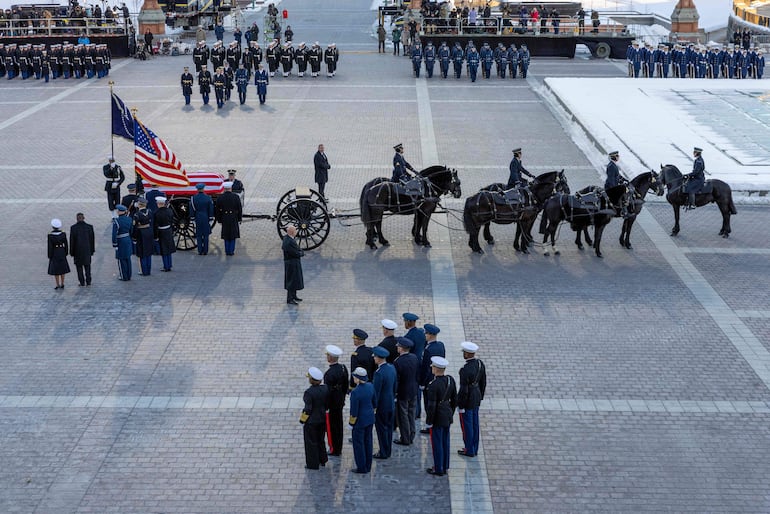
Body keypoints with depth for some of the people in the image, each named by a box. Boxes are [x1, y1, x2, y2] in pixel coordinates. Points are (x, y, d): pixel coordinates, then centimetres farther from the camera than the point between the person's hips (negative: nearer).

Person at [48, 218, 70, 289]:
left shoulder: (50, 235, -15)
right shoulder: (63, 234, -7)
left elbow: (50, 247, -12)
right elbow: (65, 245, -1)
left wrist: (49, 257, -4)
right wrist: (65, 254, 11)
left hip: (54, 253, -3)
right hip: (62, 253, 3)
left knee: (55, 270, 7)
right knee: (62, 268, 13)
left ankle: (58, 285, 9)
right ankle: (62, 284, 15)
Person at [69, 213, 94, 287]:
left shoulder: (73, 228, -11)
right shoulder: (89, 227, -7)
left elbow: (72, 241, -8)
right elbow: (92, 240, -2)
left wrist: (72, 252, 1)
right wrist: (92, 250, 9)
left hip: (77, 250, -2)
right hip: (87, 249, 2)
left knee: (79, 266, 10)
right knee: (87, 265, 16)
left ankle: (82, 282, 9)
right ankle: (88, 281, 14)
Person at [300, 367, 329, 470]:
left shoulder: (309, 392, -26)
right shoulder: (325, 389, -8)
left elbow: (308, 409, -22)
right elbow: (327, 404, 2)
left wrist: (302, 419, -8)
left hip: (311, 421, -6)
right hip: (322, 419, 6)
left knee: (311, 442, 10)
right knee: (320, 440, 23)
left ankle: (313, 464, 20)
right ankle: (322, 460, 34)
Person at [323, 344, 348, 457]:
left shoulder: (329, 373, -28)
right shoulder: (343, 367, -3)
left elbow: (328, 391, -24)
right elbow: (346, 385, 8)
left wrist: (324, 406, -13)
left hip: (331, 402, -8)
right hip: (340, 401, 8)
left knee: (331, 426, 7)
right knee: (338, 424, 19)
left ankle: (333, 450, 17)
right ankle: (338, 448, 31)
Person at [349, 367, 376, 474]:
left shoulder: (355, 392, -27)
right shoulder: (370, 386, -6)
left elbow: (354, 411, -20)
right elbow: (375, 403, 6)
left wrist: (351, 422, -5)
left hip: (360, 421, -7)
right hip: (370, 419, 7)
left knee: (358, 443, 8)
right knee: (368, 441, 17)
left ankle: (361, 467, 14)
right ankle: (368, 466, 28)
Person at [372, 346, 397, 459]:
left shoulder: (379, 372, -25)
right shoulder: (392, 368, 0)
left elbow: (376, 391, -21)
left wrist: (374, 407, -13)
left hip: (382, 406, -8)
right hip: (391, 404, 8)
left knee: (382, 429, 5)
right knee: (389, 428, 17)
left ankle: (383, 453, 14)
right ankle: (388, 451, 28)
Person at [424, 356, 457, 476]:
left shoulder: (433, 385, -25)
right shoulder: (450, 380, -3)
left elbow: (431, 406, -22)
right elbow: (455, 399, 6)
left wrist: (428, 422, -12)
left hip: (437, 418, -7)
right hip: (448, 416, 7)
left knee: (437, 443, 6)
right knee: (445, 441, 17)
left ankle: (438, 469, 16)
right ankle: (444, 467, 28)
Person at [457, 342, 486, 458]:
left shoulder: (465, 370, -30)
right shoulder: (480, 363, -6)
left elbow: (463, 390, -24)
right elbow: (483, 383, 6)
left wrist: (460, 406, -12)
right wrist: (480, 397, 19)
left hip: (467, 400, -8)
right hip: (476, 398, 8)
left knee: (466, 425, 9)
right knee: (474, 423, 19)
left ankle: (469, 450, 22)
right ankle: (474, 449, 32)